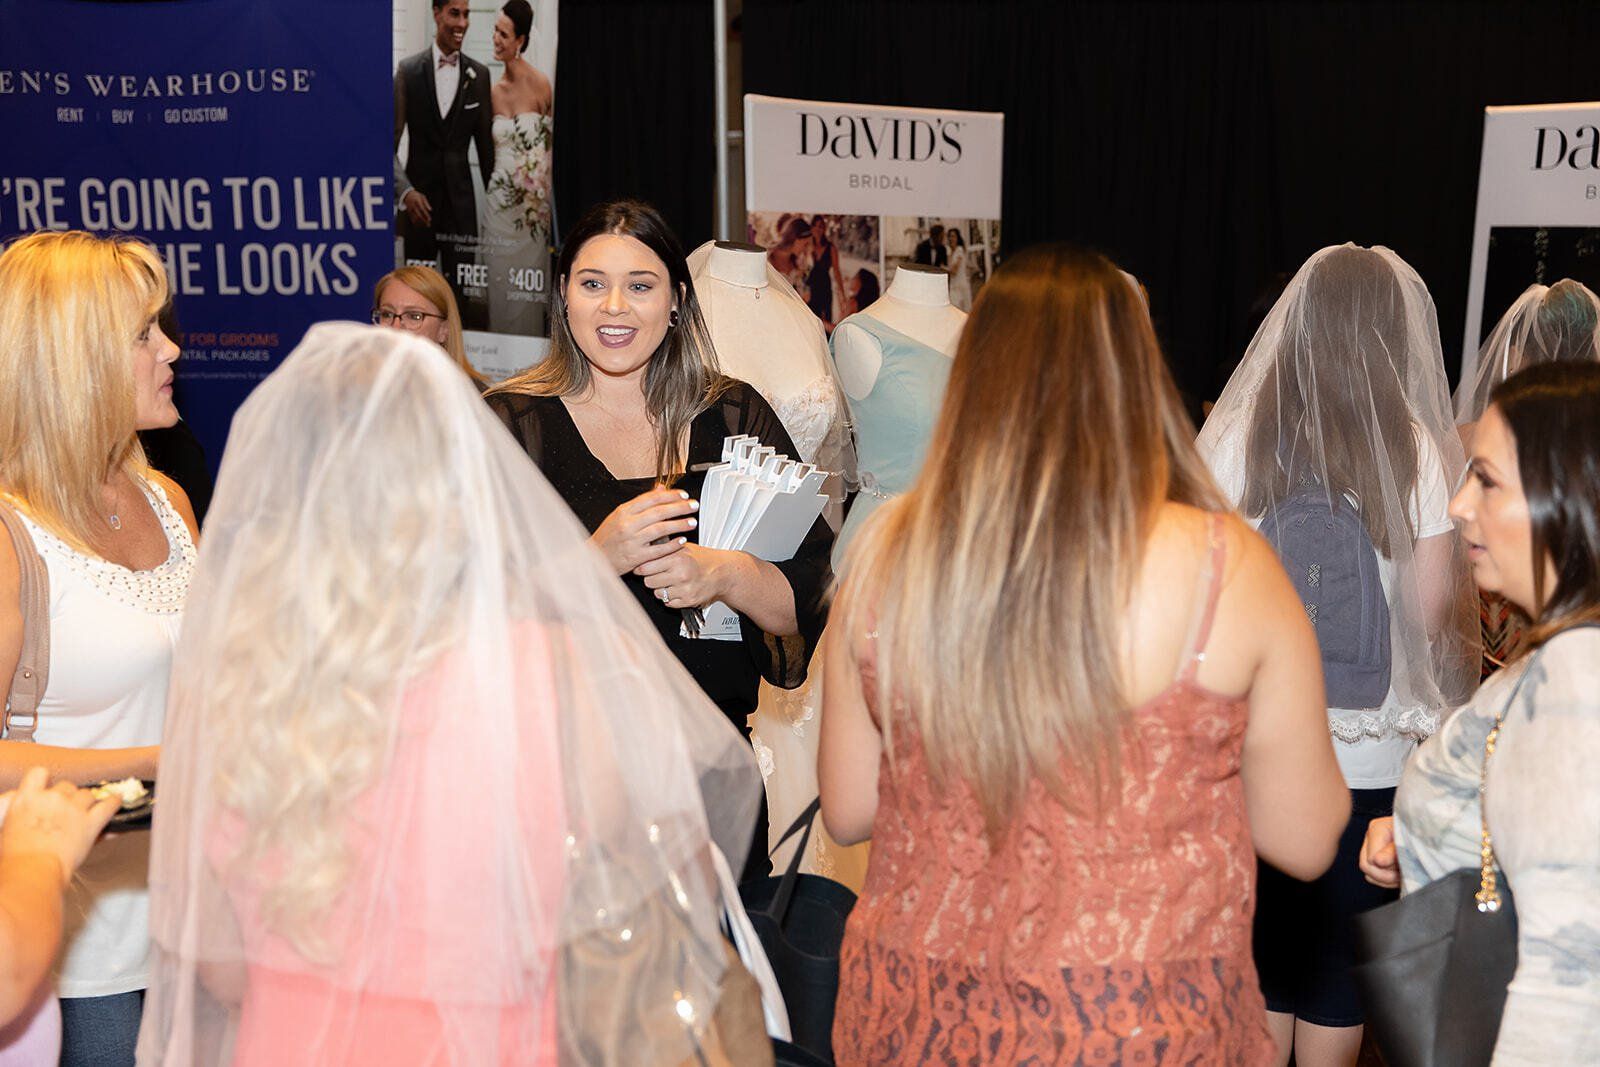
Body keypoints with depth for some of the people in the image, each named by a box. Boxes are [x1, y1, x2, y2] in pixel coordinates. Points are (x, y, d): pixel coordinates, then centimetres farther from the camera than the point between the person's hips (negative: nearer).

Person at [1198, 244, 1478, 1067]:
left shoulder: (1235, 438, -6)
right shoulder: (1418, 451, -9)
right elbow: (1435, 613, -9)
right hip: (1371, 759, -1)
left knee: (1256, 956, 15)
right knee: (1340, 966, 15)